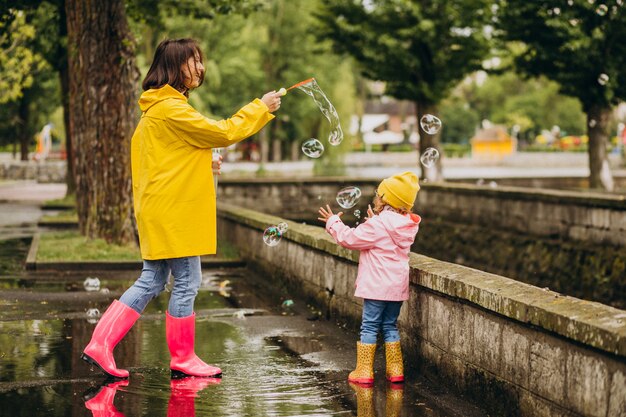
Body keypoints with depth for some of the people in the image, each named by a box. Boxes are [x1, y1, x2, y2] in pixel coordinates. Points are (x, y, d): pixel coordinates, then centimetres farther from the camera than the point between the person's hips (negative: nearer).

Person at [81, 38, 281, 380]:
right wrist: (260, 108, -4)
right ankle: (182, 358, 11)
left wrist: (200, 164, 16)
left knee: (151, 282, 12)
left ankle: (100, 344, 9)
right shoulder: (171, 108, -16)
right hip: (172, 210, -10)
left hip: (159, 210, 10)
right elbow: (224, 133, -15)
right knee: (186, 283, 0)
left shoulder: (158, 108, 16)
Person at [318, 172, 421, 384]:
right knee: (390, 325, 16)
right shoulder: (407, 225, 5)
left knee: (369, 326, 0)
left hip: (377, 286, -7)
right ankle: (395, 369, 16)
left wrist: (333, 222, 4)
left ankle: (364, 371, 2)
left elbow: (350, 238, -11)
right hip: (398, 285, 7)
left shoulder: (377, 225, -18)